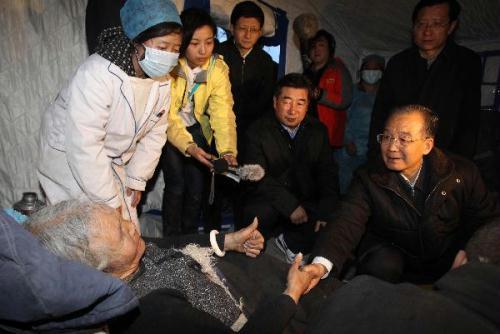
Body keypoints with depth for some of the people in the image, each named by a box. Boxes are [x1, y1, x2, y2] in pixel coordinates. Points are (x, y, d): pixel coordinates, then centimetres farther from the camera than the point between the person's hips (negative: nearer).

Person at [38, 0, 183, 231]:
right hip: (70, 158, -6)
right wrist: (108, 199, -25)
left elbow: (154, 134, 2)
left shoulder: (163, 82, -8)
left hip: (114, 163, 6)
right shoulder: (98, 74, -30)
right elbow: (84, 143, -31)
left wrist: (137, 180, 3)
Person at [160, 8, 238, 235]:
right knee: (176, 186, -12)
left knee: (196, 188, -2)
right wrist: (189, 147, -38)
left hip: (196, 128, 2)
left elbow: (223, 113, -21)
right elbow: (169, 116, -24)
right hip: (169, 130, -2)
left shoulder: (218, 68, -15)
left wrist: (228, 151, -36)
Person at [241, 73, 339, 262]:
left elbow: (327, 174, 4)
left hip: (307, 202, 3)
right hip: (269, 202, -3)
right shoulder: (258, 131, -4)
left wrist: (325, 212, -13)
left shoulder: (318, 131, 8)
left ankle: (289, 240, -4)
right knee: (259, 214, -35)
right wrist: (289, 205, -25)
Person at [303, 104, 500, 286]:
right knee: (381, 266, -31)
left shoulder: (462, 173, -9)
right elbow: (347, 223, -27)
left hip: (447, 261, 3)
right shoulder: (369, 179, -14)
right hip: (392, 254, -2)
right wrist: (321, 264, -46)